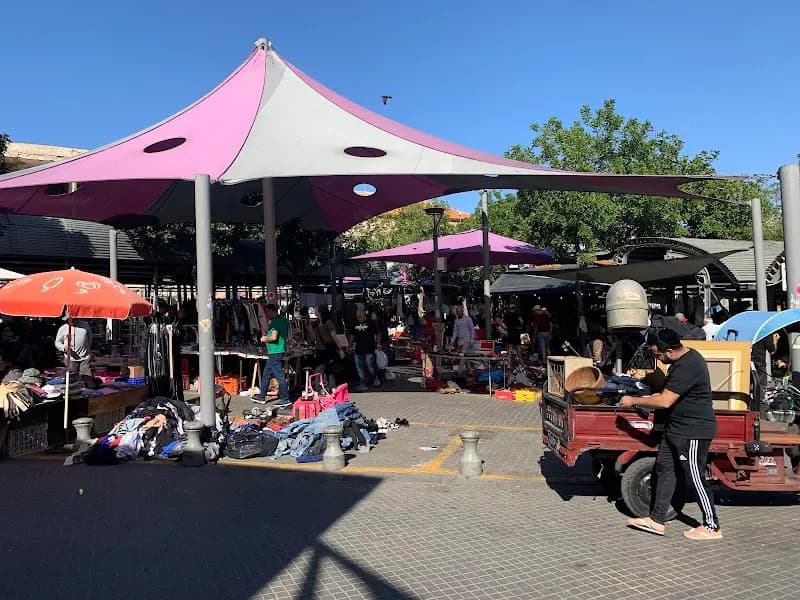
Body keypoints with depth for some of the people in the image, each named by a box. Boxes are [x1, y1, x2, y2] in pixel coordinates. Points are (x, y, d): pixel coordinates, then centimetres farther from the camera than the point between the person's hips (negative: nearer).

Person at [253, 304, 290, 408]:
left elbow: (274, 337, -25)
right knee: (266, 375, 18)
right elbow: (286, 336, 20)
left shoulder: (275, 321, -15)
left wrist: (265, 339, -5)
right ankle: (262, 397, 27)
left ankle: (285, 399, -3)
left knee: (279, 375, -7)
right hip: (277, 351, 11)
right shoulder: (283, 320, 14)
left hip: (275, 352, -11)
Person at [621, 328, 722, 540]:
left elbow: (665, 402, -25)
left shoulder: (687, 366, -25)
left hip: (693, 432, -11)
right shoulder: (684, 358, 8)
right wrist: (660, 395, 10)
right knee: (664, 470, 12)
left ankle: (712, 527, 16)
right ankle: (657, 520, 19)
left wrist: (633, 401, -15)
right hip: (676, 429, 11)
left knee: (695, 478, 1)